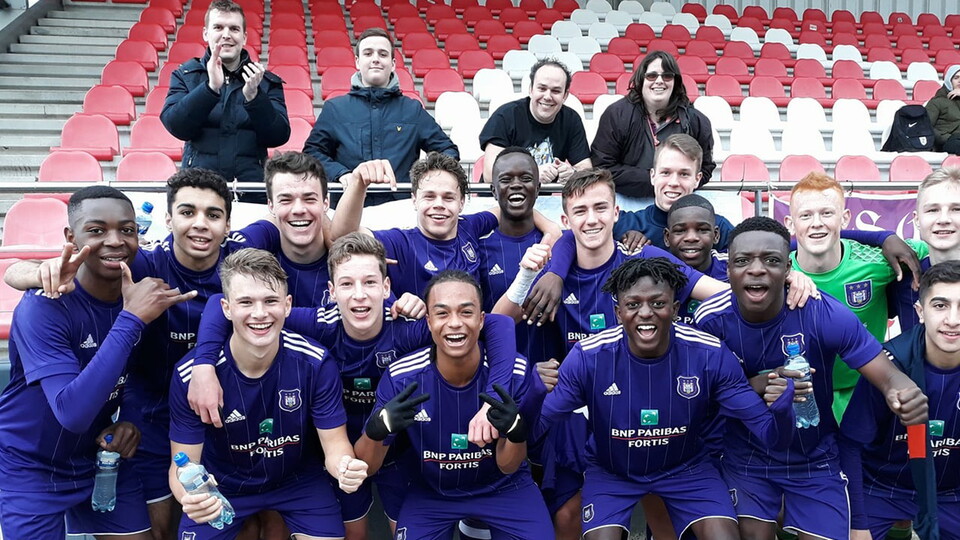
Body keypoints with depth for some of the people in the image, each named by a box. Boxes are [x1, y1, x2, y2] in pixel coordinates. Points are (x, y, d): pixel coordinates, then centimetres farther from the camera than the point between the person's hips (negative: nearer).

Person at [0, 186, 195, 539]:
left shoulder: (145, 293, -9)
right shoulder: (43, 306, -26)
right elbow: (72, 413, -37)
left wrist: (131, 419, -12)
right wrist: (131, 319, -39)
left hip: (101, 457, 5)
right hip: (29, 470, -5)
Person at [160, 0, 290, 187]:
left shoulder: (267, 81, 10)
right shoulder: (185, 75, 11)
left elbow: (279, 137, 1)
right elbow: (175, 126, -3)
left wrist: (253, 96, -12)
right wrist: (211, 87, -14)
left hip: (252, 180, 1)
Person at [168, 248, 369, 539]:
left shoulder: (315, 362, -24)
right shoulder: (191, 374, -25)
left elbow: (334, 444, -18)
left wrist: (345, 466, -43)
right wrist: (190, 496, -44)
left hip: (300, 479, 1)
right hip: (222, 485, 0)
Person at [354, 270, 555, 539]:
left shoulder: (515, 373, -21)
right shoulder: (401, 378, -20)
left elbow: (508, 466, -12)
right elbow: (366, 466, -14)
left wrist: (516, 431, -33)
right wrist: (377, 428, -34)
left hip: (502, 487, 0)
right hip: (430, 491, 1)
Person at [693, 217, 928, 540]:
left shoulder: (824, 314, -23)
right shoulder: (711, 318, -19)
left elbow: (888, 375, -22)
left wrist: (902, 395, -47)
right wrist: (758, 385, -30)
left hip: (815, 457, 0)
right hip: (746, 455, 0)